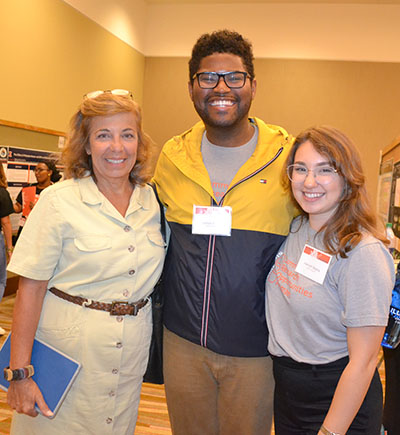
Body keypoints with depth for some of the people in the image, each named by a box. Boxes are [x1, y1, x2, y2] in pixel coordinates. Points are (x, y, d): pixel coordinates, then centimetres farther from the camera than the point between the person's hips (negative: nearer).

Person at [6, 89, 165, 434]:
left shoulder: (153, 200, 1)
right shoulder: (60, 201, -11)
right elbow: (31, 288, -11)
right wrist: (20, 373, -11)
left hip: (132, 351, 4)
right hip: (68, 350, -3)